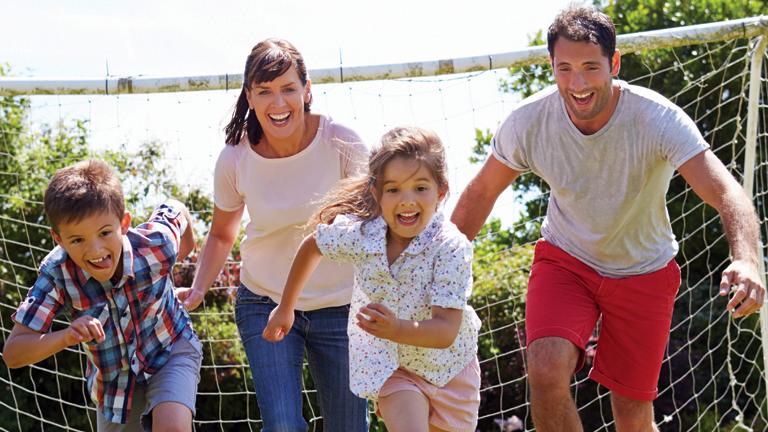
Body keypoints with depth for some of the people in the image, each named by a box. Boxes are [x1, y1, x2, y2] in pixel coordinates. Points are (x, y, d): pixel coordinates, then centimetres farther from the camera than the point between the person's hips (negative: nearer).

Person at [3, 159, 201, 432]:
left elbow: (175, 210, -5)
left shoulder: (155, 245, -30)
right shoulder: (57, 273, -28)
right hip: (113, 378, 2)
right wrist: (67, 336, -46)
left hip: (171, 353, -2)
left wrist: (188, 244, 18)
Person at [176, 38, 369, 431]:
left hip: (339, 307, 0)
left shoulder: (341, 144, -15)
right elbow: (222, 234, 8)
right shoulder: (235, 160, -9)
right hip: (265, 305, 0)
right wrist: (197, 290, -7)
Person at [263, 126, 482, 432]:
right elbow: (312, 246, 4)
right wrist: (285, 308, 11)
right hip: (392, 368, 0)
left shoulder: (451, 246, -28)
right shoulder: (359, 234, -19)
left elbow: (446, 331, -34)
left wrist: (397, 330, -52)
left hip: (449, 369, 0)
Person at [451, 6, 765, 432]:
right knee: (546, 370, -26)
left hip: (644, 271, -1)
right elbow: (480, 194, -3)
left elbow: (727, 194, -38)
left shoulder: (658, 119, -27)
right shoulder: (527, 121, -20)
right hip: (565, 258, 1)